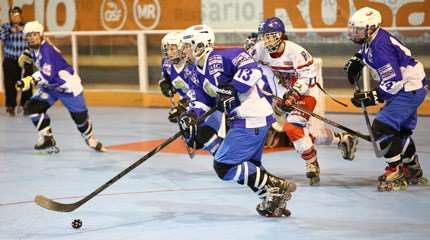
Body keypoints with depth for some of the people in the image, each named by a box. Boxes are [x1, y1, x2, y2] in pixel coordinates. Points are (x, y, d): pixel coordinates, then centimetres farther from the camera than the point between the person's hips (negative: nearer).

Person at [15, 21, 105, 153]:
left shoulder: (46, 50, -30)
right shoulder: (34, 49, -3)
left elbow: (48, 76, -37)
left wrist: (31, 80, -41)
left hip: (68, 86, -8)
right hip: (50, 87, 8)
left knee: (80, 117, 3)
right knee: (32, 107, -11)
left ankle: (91, 140, 32)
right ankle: (47, 139, -3)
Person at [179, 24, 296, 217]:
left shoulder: (220, 58, -17)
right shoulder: (200, 71, 14)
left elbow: (252, 69, -26)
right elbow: (203, 98, 15)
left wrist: (232, 89, -32)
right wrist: (190, 115, -2)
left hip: (252, 119, -11)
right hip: (241, 119, 11)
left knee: (224, 166, -10)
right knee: (249, 166, 20)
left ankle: (275, 187, -7)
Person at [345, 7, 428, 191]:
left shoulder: (380, 49, -28)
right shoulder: (374, 37, 1)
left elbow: (393, 83, -30)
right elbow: (366, 49, 29)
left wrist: (372, 97, -26)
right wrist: (356, 60, 13)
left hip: (409, 91, -11)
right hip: (406, 88, 11)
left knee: (382, 127, -17)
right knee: (400, 130, 22)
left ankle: (396, 174, -10)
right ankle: (413, 172, 40)